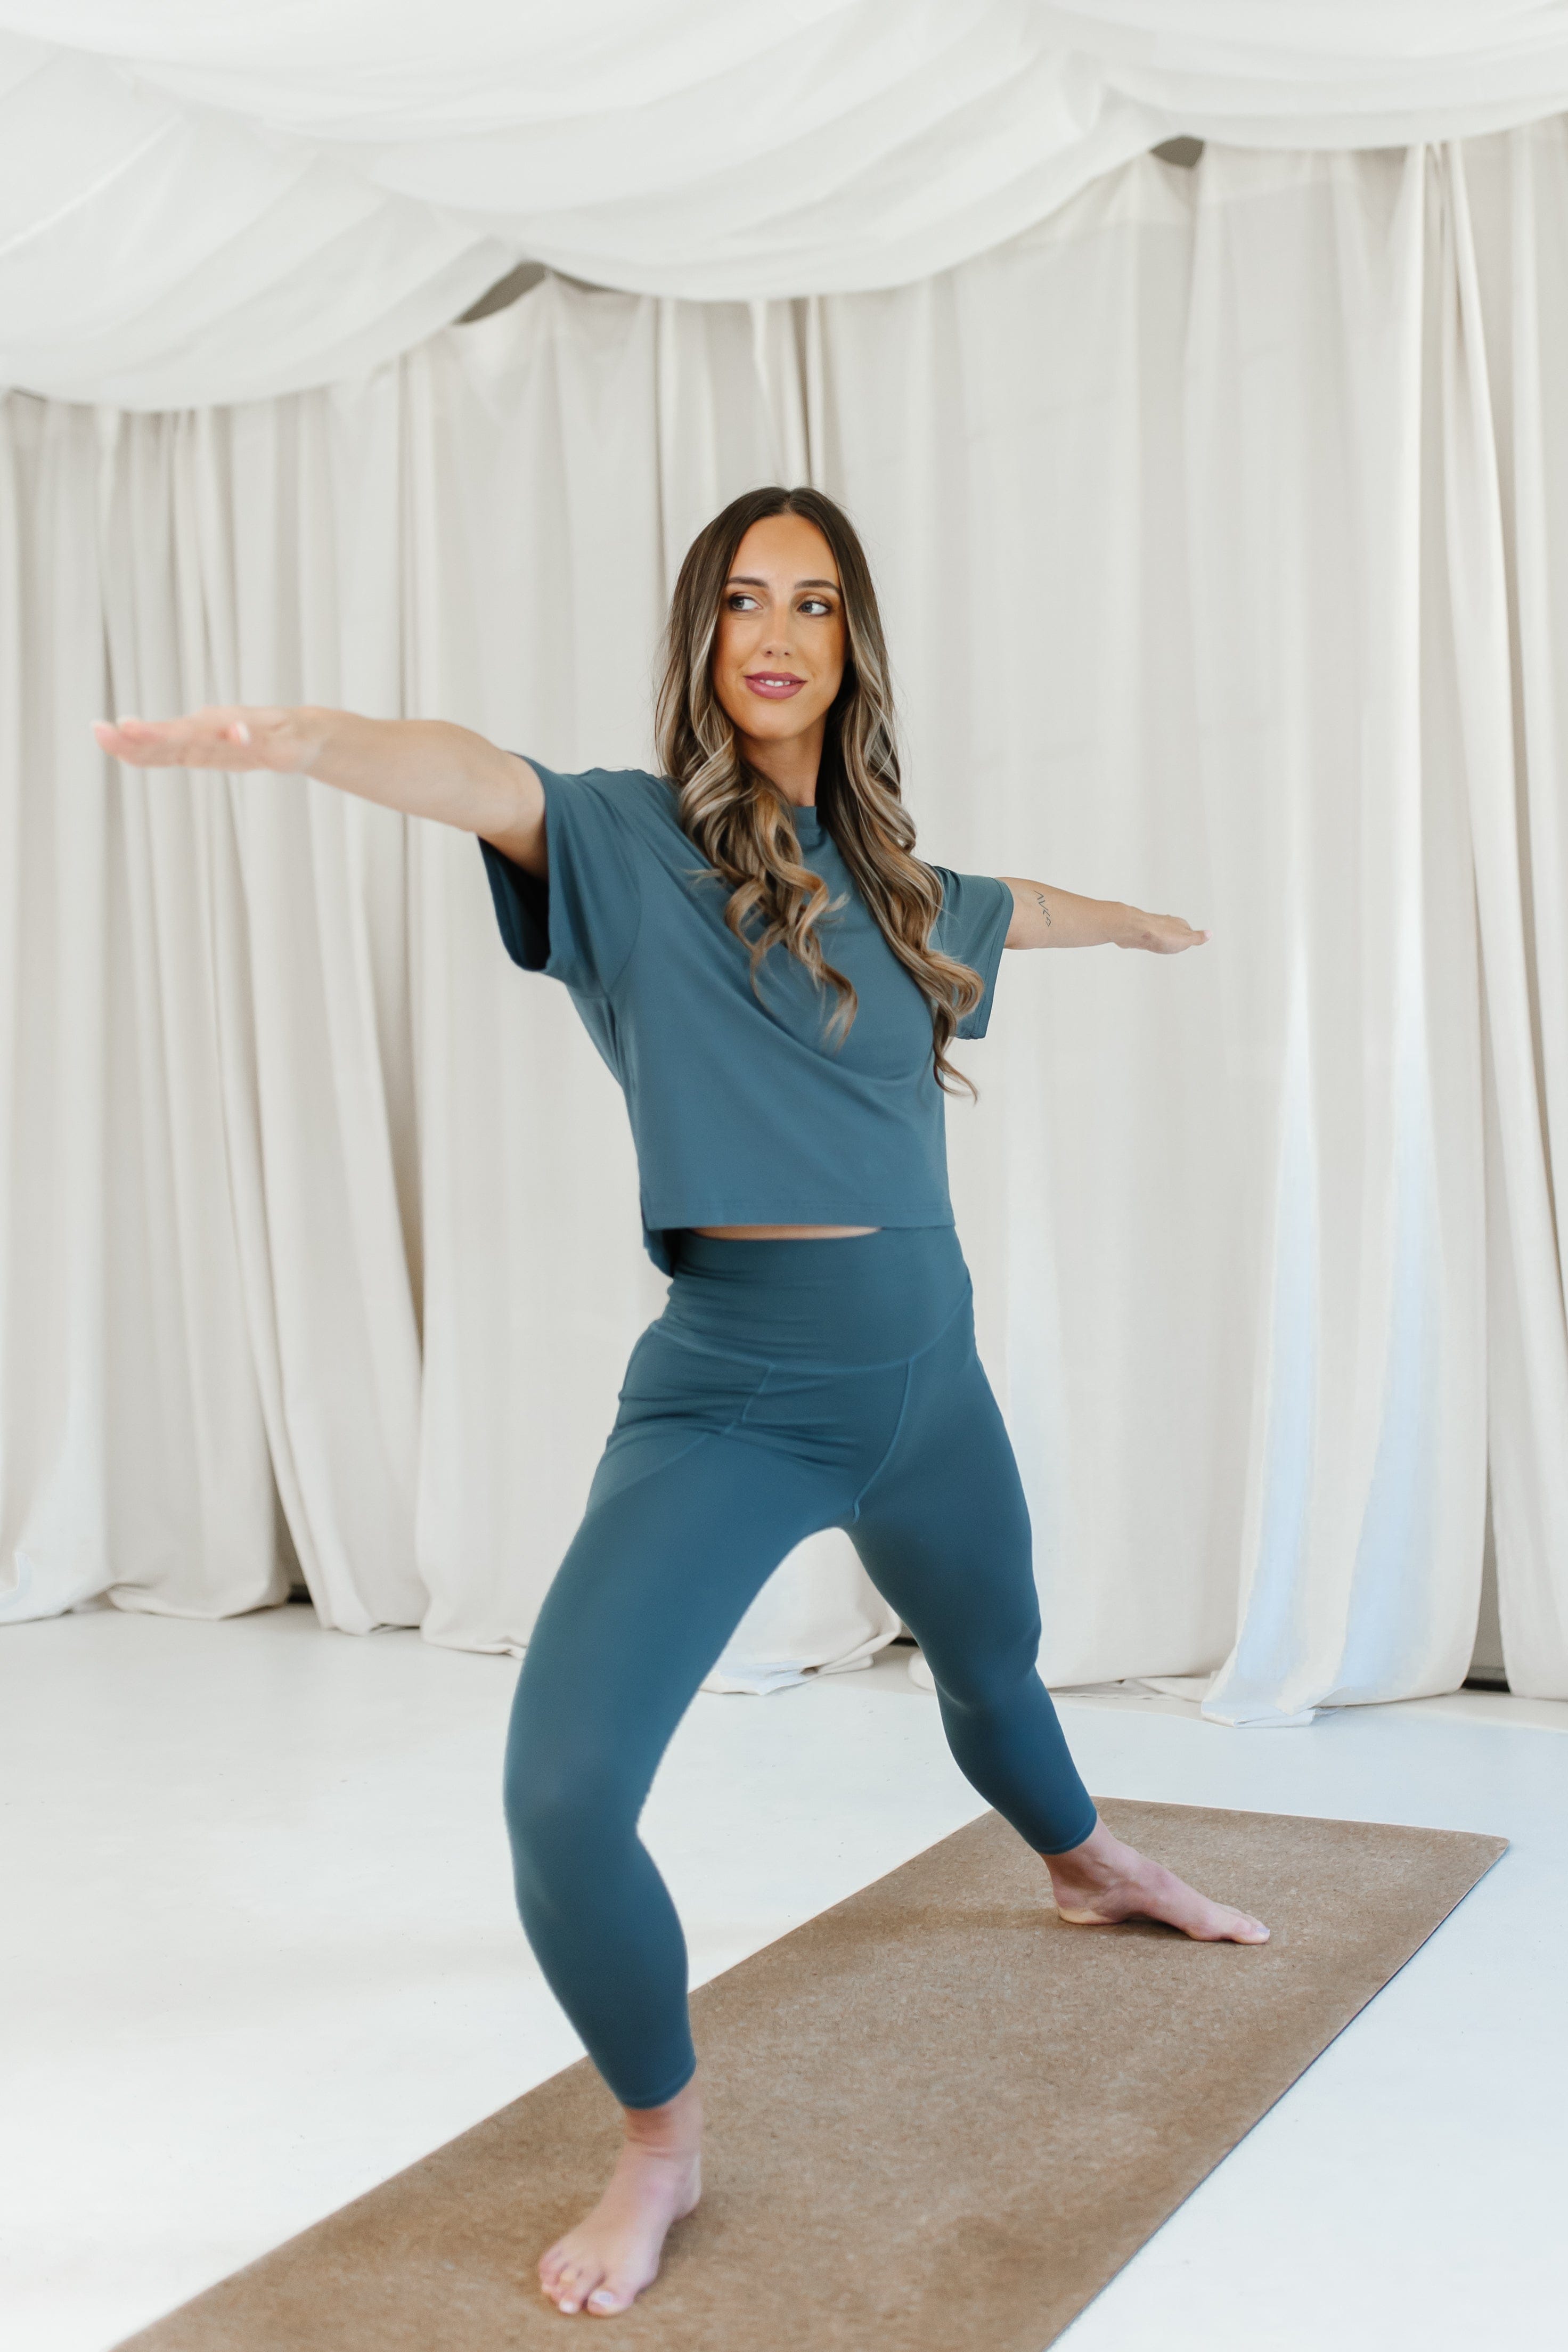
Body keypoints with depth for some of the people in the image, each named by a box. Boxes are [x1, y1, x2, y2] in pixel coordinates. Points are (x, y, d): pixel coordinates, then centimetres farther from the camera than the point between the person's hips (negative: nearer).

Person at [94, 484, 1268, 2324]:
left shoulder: (895, 878, 6)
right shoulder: (630, 840, -10)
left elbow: (1020, 908, 29)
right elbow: (476, 779, -32)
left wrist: (1152, 925, 49)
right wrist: (308, 737, -53)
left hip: (925, 1371, 5)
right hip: (725, 1392, -5)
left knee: (992, 1658, 30)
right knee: (559, 1793, -19)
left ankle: (1087, 1867, 64)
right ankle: (661, 2145, 9)